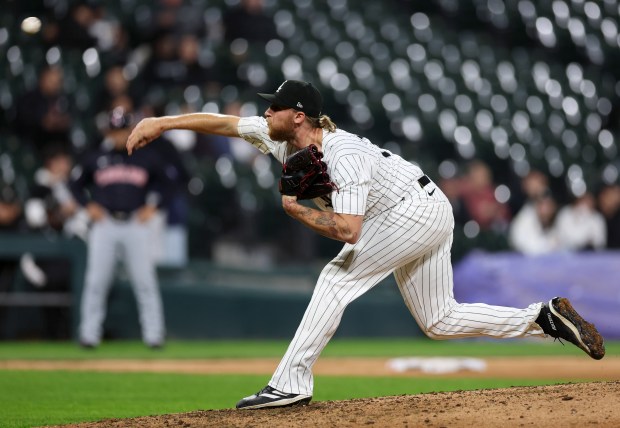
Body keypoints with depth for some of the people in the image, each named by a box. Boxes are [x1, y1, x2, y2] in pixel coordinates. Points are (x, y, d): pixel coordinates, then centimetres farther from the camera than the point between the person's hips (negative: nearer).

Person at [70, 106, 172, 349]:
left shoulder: (148, 158, 6)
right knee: (96, 281, -2)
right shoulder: (96, 158, 7)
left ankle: (153, 335, 1)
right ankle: (89, 335, 4)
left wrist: (153, 206, 1)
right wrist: (88, 205, 2)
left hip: (136, 225, -1)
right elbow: (76, 184, 17)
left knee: (145, 281, -3)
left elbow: (163, 185, 16)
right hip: (104, 224, 1)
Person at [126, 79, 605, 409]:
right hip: (430, 217, 10)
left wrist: (296, 210, -22)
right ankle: (544, 317, 8)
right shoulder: (281, 138, -4)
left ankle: (291, 383, -18)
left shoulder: (344, 156, -28)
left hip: (414, 210, -10)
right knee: (440, 321, 11)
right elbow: (223, 122, -2)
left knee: (337, 279, -16)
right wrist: (160, 122, -8)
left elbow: (347, 230, -37)